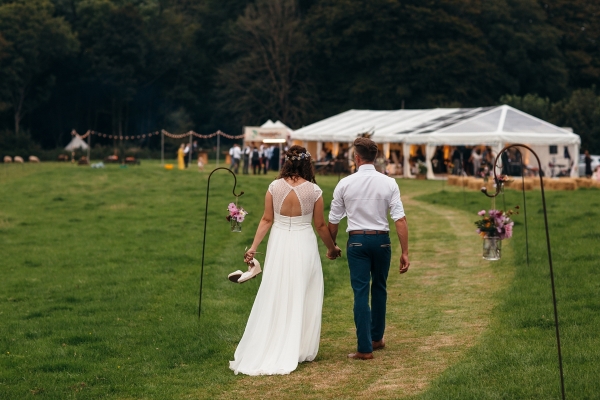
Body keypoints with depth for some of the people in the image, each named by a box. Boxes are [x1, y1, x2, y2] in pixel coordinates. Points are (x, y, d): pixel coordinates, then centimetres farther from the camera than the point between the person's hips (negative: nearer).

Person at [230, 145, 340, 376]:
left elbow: (267, 220, -3)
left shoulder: (275, 187, -4)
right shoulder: (313, 190, -8)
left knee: (274, 298, 9)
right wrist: (331, 248, 14)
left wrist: (253, 247, 2)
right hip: (304, 244, -2)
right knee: (302, 298, 10)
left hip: (279, 244, 2)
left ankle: (266, 351, 12)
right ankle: (300, 350, 15)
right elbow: (320, 225, 0)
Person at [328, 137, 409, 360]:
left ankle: (365, 348, -4)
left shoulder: (345, 184, -3)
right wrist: (405, 252, -5)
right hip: (381, 240, 1)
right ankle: (377, 338, 32)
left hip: (357, 240, -1)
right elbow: (400, 219, -10)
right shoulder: (388, 183, -4)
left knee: (361, 292, 0)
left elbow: (333, 220, 3)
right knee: (379, 289, 19)